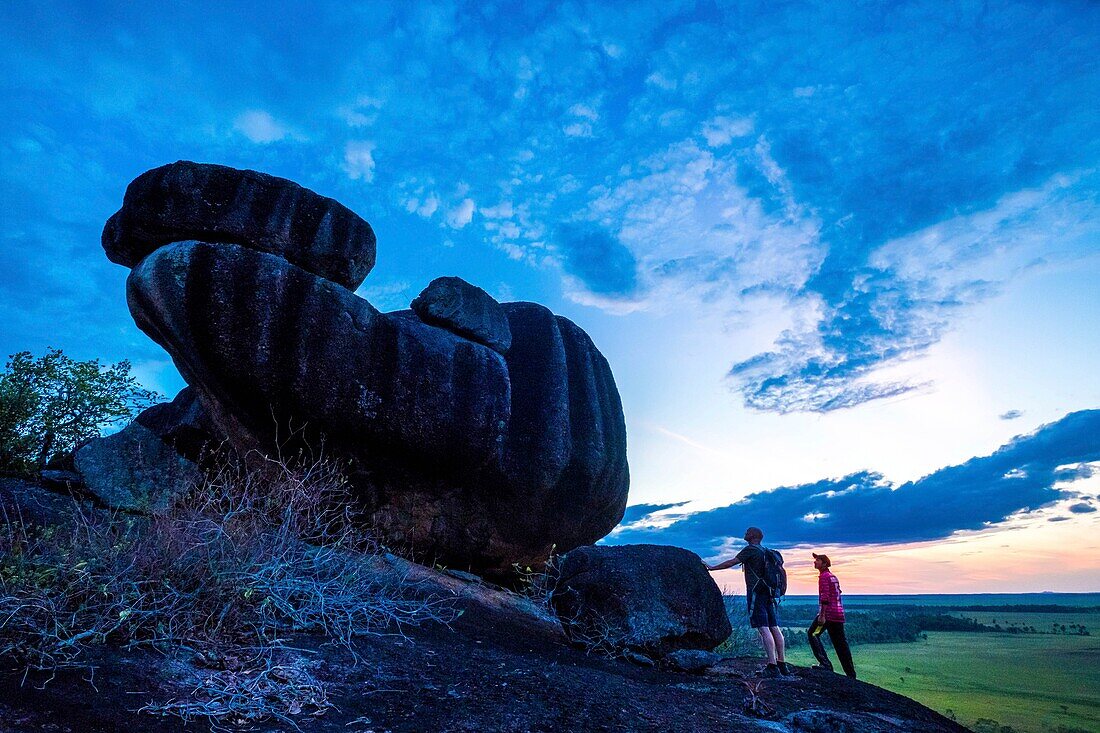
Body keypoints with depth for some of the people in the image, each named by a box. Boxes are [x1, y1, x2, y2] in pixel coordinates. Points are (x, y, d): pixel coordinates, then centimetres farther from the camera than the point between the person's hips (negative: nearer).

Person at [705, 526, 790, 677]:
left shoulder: (750, 549, -6)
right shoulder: (765, 552, 19)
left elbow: (731, 563, -7)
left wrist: (712, 568, 2)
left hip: (756, 592, -9)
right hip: (768, 593, 9)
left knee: (763, 628, -11)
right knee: (774, 628, 8)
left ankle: (772, 667, -15)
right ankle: (782, 664, 11)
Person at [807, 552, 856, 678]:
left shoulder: (824, 576, -8)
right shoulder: (833, 576, 20)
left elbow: (825, 597, -18)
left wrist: (822, 615, -21)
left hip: (828, 612, -9)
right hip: (839, 613, 9)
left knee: (812, 634, 0)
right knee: (841, 643, 11)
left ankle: (825, 663, -8)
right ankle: (851, 674, 12)